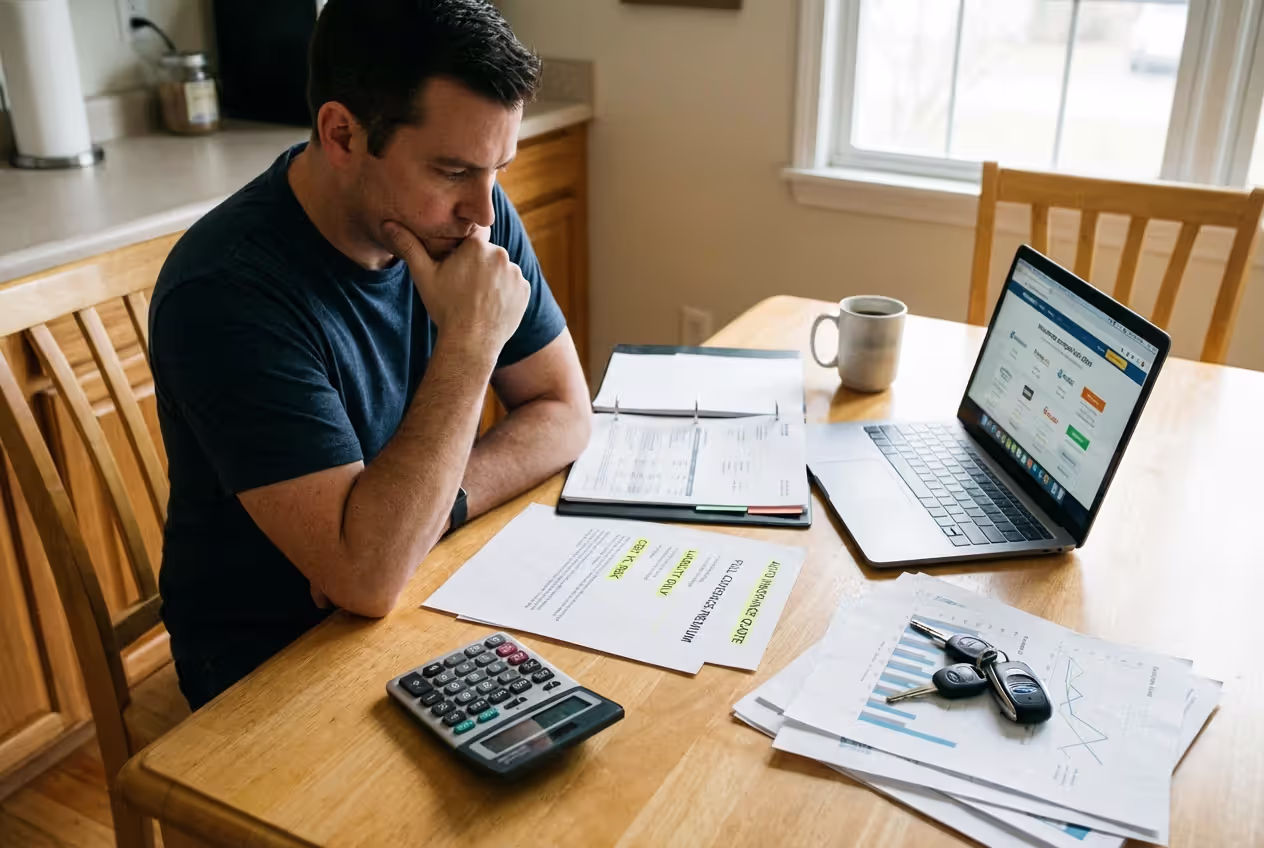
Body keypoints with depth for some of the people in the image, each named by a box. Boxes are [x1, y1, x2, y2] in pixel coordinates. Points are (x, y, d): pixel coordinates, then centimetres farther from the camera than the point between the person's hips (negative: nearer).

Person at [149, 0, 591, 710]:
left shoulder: (470, 211, -8)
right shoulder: (227, 292, -27)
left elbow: (565, 414, -2)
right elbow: (368, 577, -31)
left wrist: (430, 509, -19)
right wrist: (468, 345, -30)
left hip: (432, 581, 6)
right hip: (270, 656, -5)